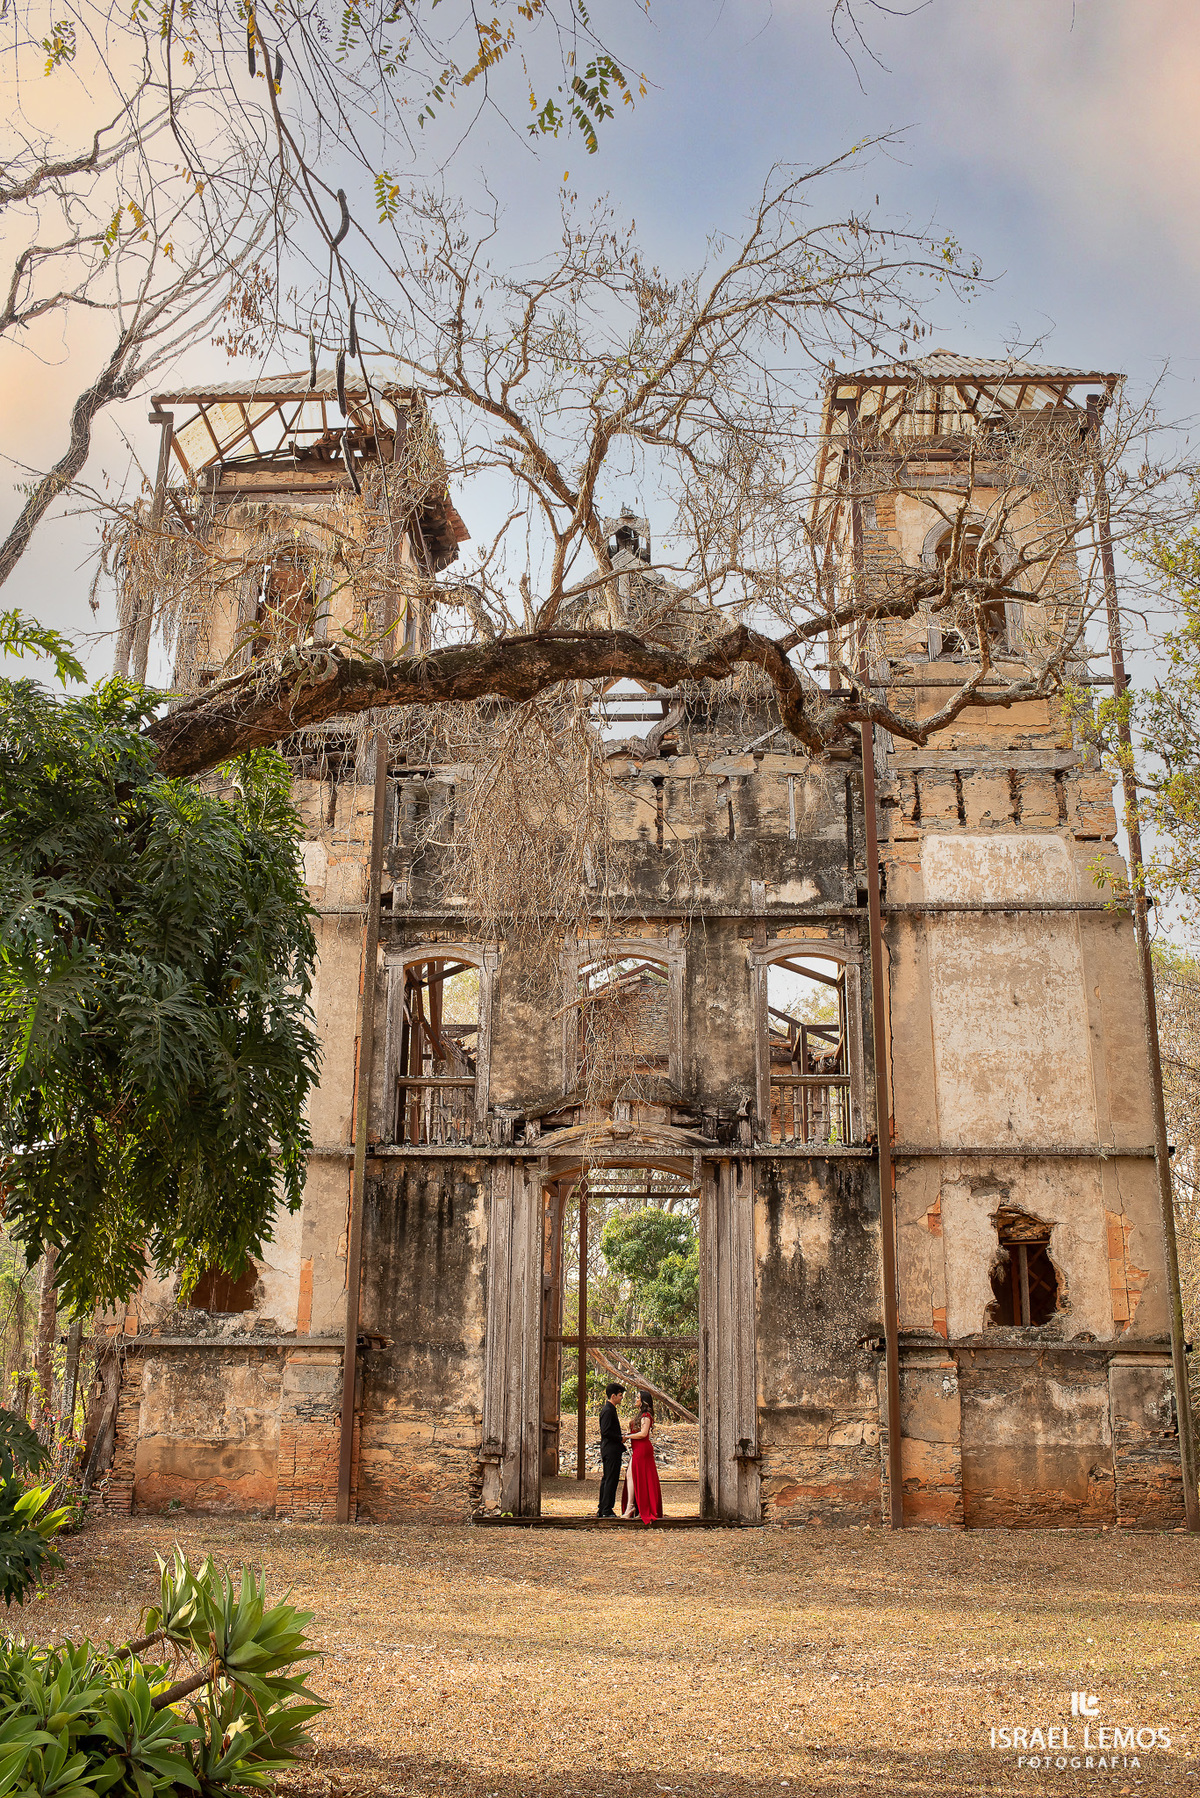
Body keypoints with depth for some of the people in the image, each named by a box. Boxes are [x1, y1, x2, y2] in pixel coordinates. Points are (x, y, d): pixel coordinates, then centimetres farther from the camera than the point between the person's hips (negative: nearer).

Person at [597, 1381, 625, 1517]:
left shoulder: (610, 1409, 15)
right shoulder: (608, 1410, -17)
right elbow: (606, 1432, -22)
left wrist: (620, 1439, 13)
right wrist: (621, 1438, -13)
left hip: (608, 1450, 11)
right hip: (611, 1450, -11)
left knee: (606, 1479, 14)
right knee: (611, 1480, -6)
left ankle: (602, 1509, 19)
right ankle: (607, 1510, -3)